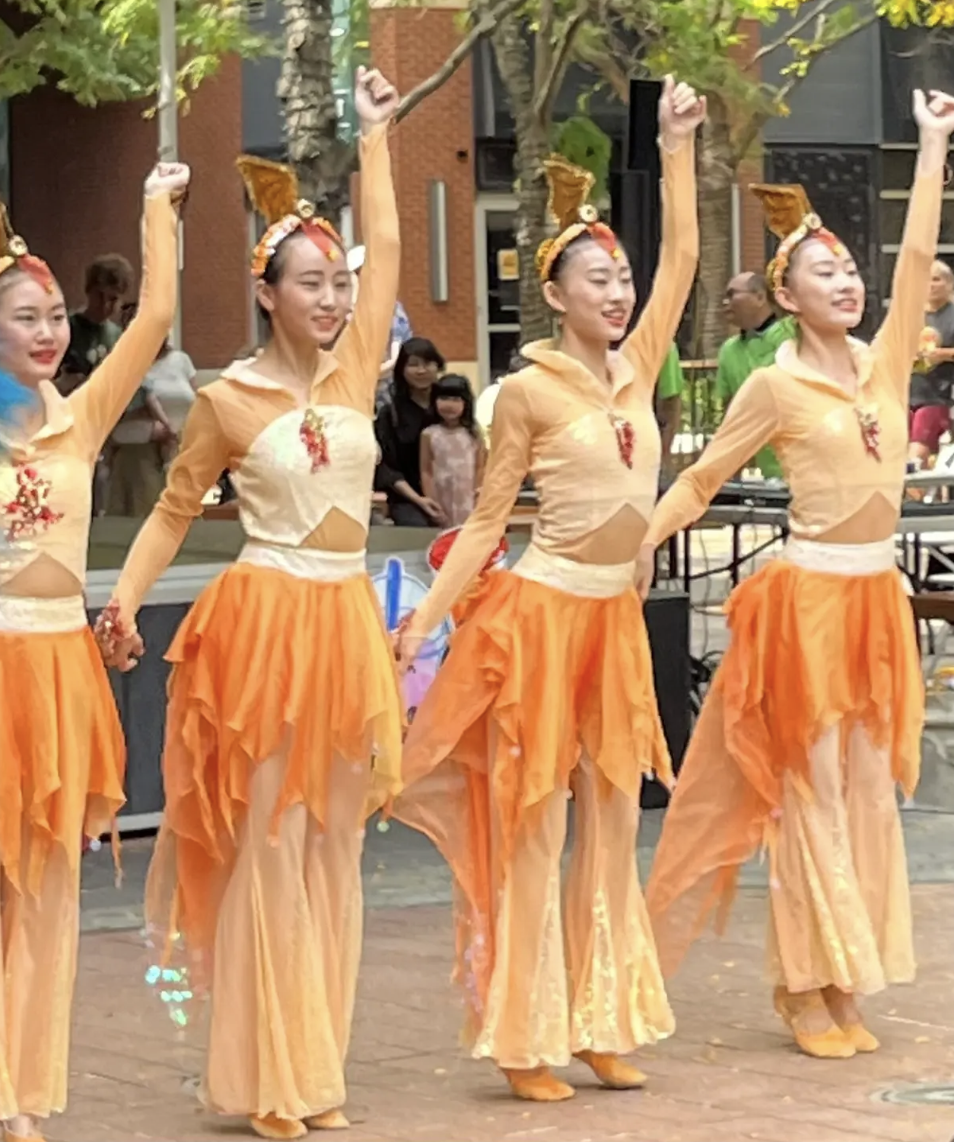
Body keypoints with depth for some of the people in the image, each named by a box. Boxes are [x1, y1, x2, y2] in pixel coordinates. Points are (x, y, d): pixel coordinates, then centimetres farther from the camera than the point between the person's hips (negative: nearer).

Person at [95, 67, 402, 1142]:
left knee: (332, 848, 9)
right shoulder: (227, 399, -3)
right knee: (265, 846, -2)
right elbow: (174, 508, 3)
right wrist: (125, 599, -7)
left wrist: (375, 135, 15)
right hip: (264, 619, -5)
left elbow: (386, 246, 11)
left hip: (349, 620, 5)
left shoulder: (355, 368, 6)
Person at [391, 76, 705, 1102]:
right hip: (540, 613, -6)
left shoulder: (637, 369, 7)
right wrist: (426, 619, -10)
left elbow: (681, 257, 7)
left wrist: (677, 146, 4)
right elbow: (486, 520, -4)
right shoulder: (529, 391, -7)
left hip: (618, 616, 6)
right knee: (532, 831, -2)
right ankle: (524, 1042, 4)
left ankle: (600, 1025, 16)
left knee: (613, 828, 9)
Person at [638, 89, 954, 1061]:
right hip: (808, 598, -5)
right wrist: (642, 539, -6)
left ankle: (844, 988, 12)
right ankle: (808, 993, 3)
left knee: (866, 794, 7)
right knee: (809, 793, -2)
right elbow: (703, 475, 1)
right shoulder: (776, 387, -5)